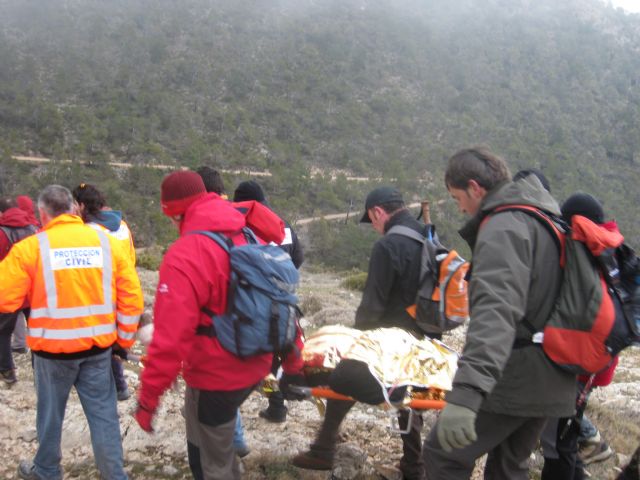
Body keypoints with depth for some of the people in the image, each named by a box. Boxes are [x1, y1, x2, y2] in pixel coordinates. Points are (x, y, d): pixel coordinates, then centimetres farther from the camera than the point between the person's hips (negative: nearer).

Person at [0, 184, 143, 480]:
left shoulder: (31, 247, -10)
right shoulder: (105, 242, 0)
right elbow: (131, 295, 0)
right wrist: (125, 338, 10)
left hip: (53, 347, -2)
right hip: (98, 346, 2)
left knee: (50, 413, 18)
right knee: (103, 413, 11)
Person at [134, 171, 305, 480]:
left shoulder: (183, 257, -22)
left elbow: (171, 336, -26)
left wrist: (148, 397, -16)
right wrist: (293, 363, 16)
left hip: (214, 378, -8)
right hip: (255, 368, 8)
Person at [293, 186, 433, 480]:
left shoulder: (387, 246, -21)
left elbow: (373, 303, -19)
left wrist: (358, 332, -3)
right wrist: (424, 324, 14)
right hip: (418, 339, 7)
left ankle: (323, 452, 17)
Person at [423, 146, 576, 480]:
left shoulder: (502, 226, -17)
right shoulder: (545, 218, 15)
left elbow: (496, 310, -33)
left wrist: (466, 390, -44)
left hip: (517, 377, -10)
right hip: (553, 380, 10)